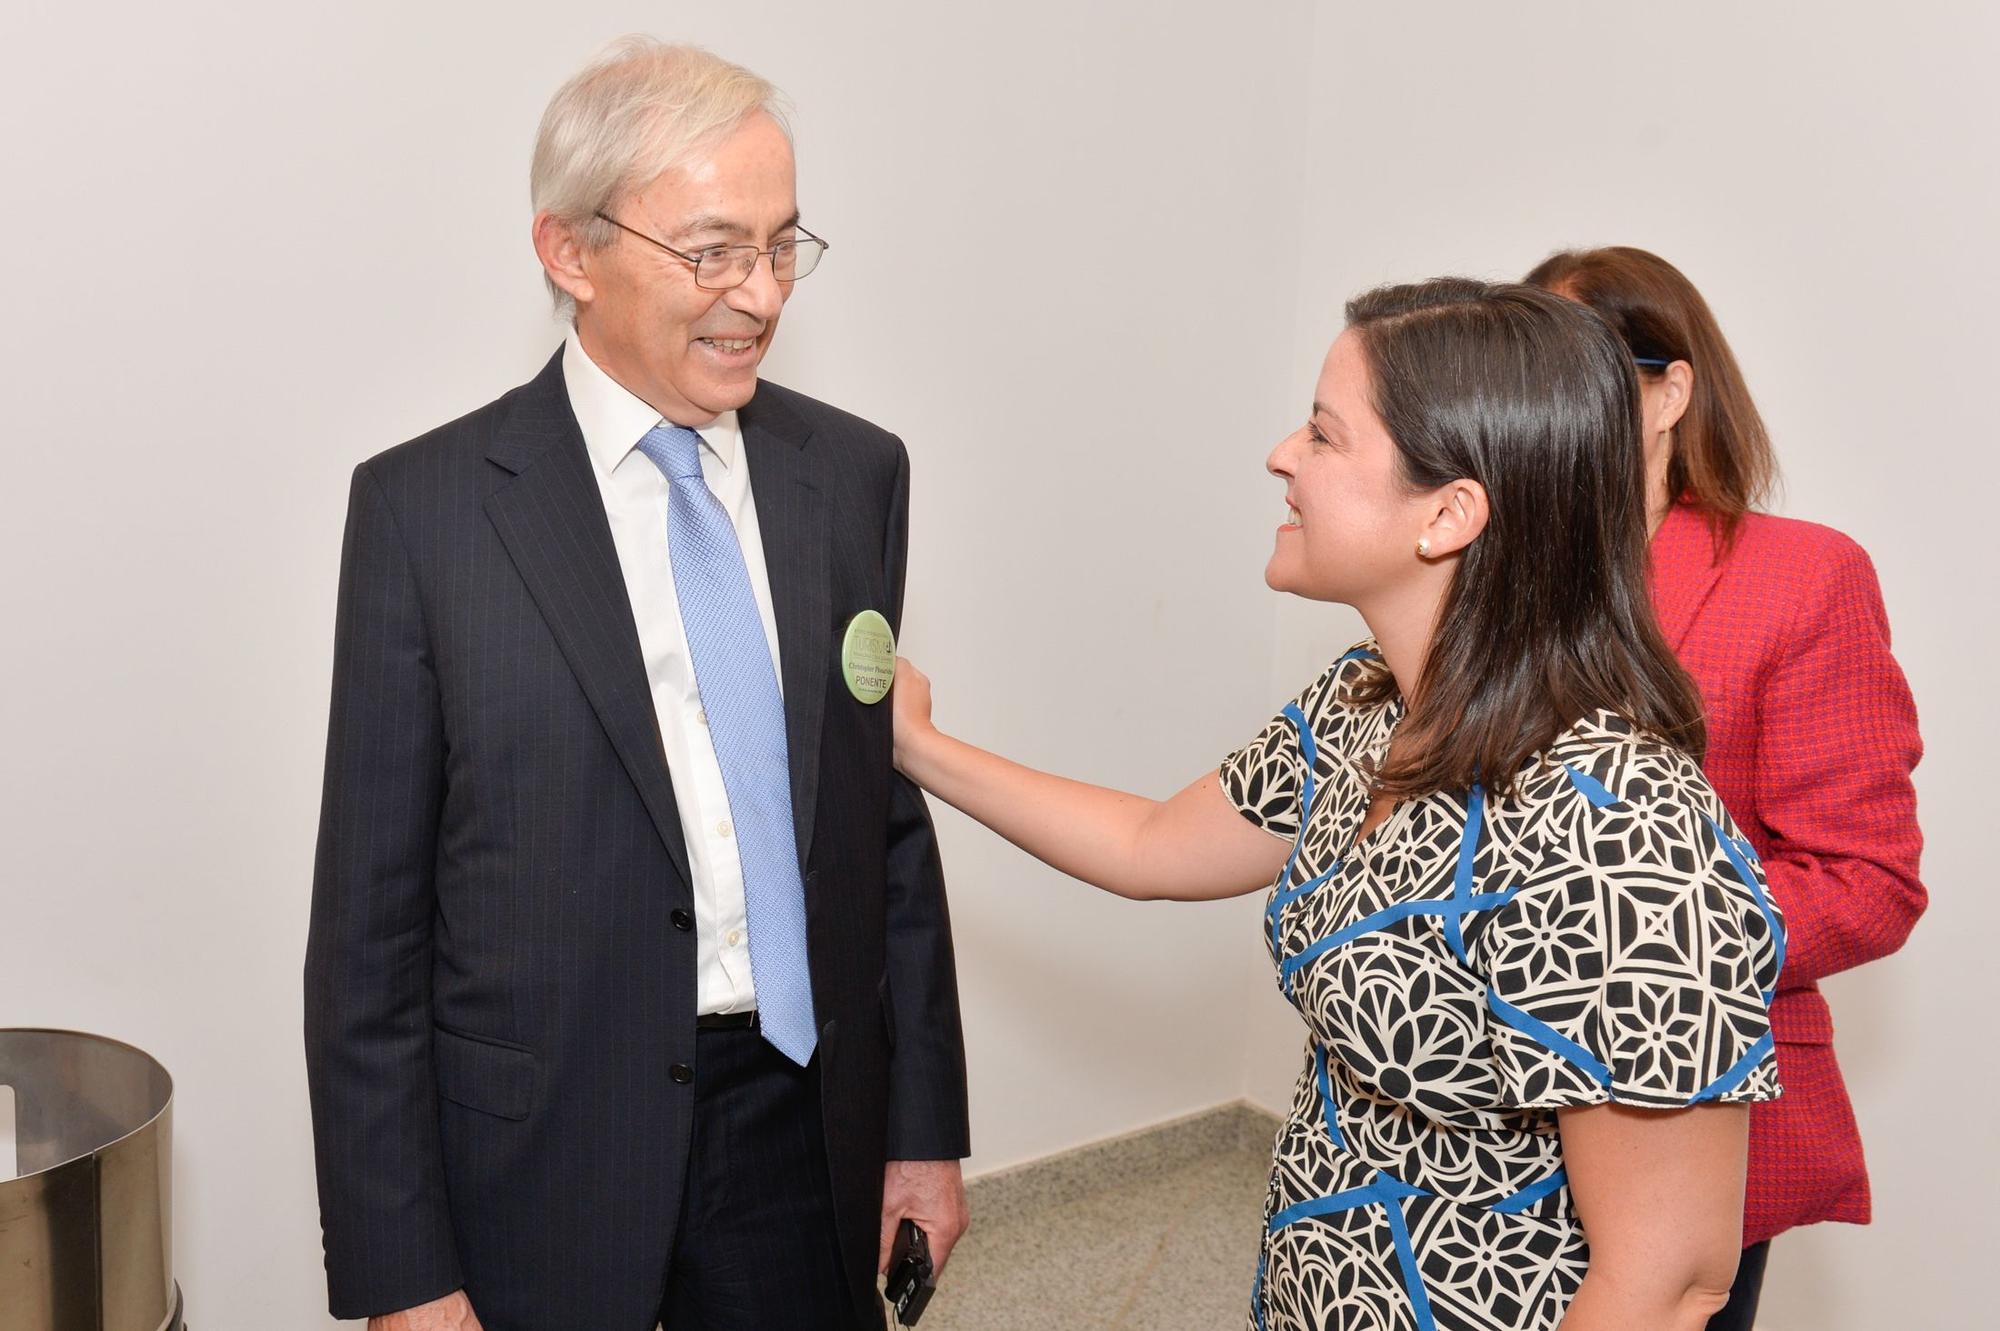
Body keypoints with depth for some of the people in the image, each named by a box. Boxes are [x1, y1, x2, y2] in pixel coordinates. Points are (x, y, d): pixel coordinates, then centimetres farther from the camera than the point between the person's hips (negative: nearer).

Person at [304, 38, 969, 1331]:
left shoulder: (855, 474, 1)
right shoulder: (426, 507, -9)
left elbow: (892, 820, 7)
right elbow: (369, 920, -7)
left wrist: (926, 1124, 8)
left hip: (806, 1133, 3)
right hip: (540, 1169, -2)